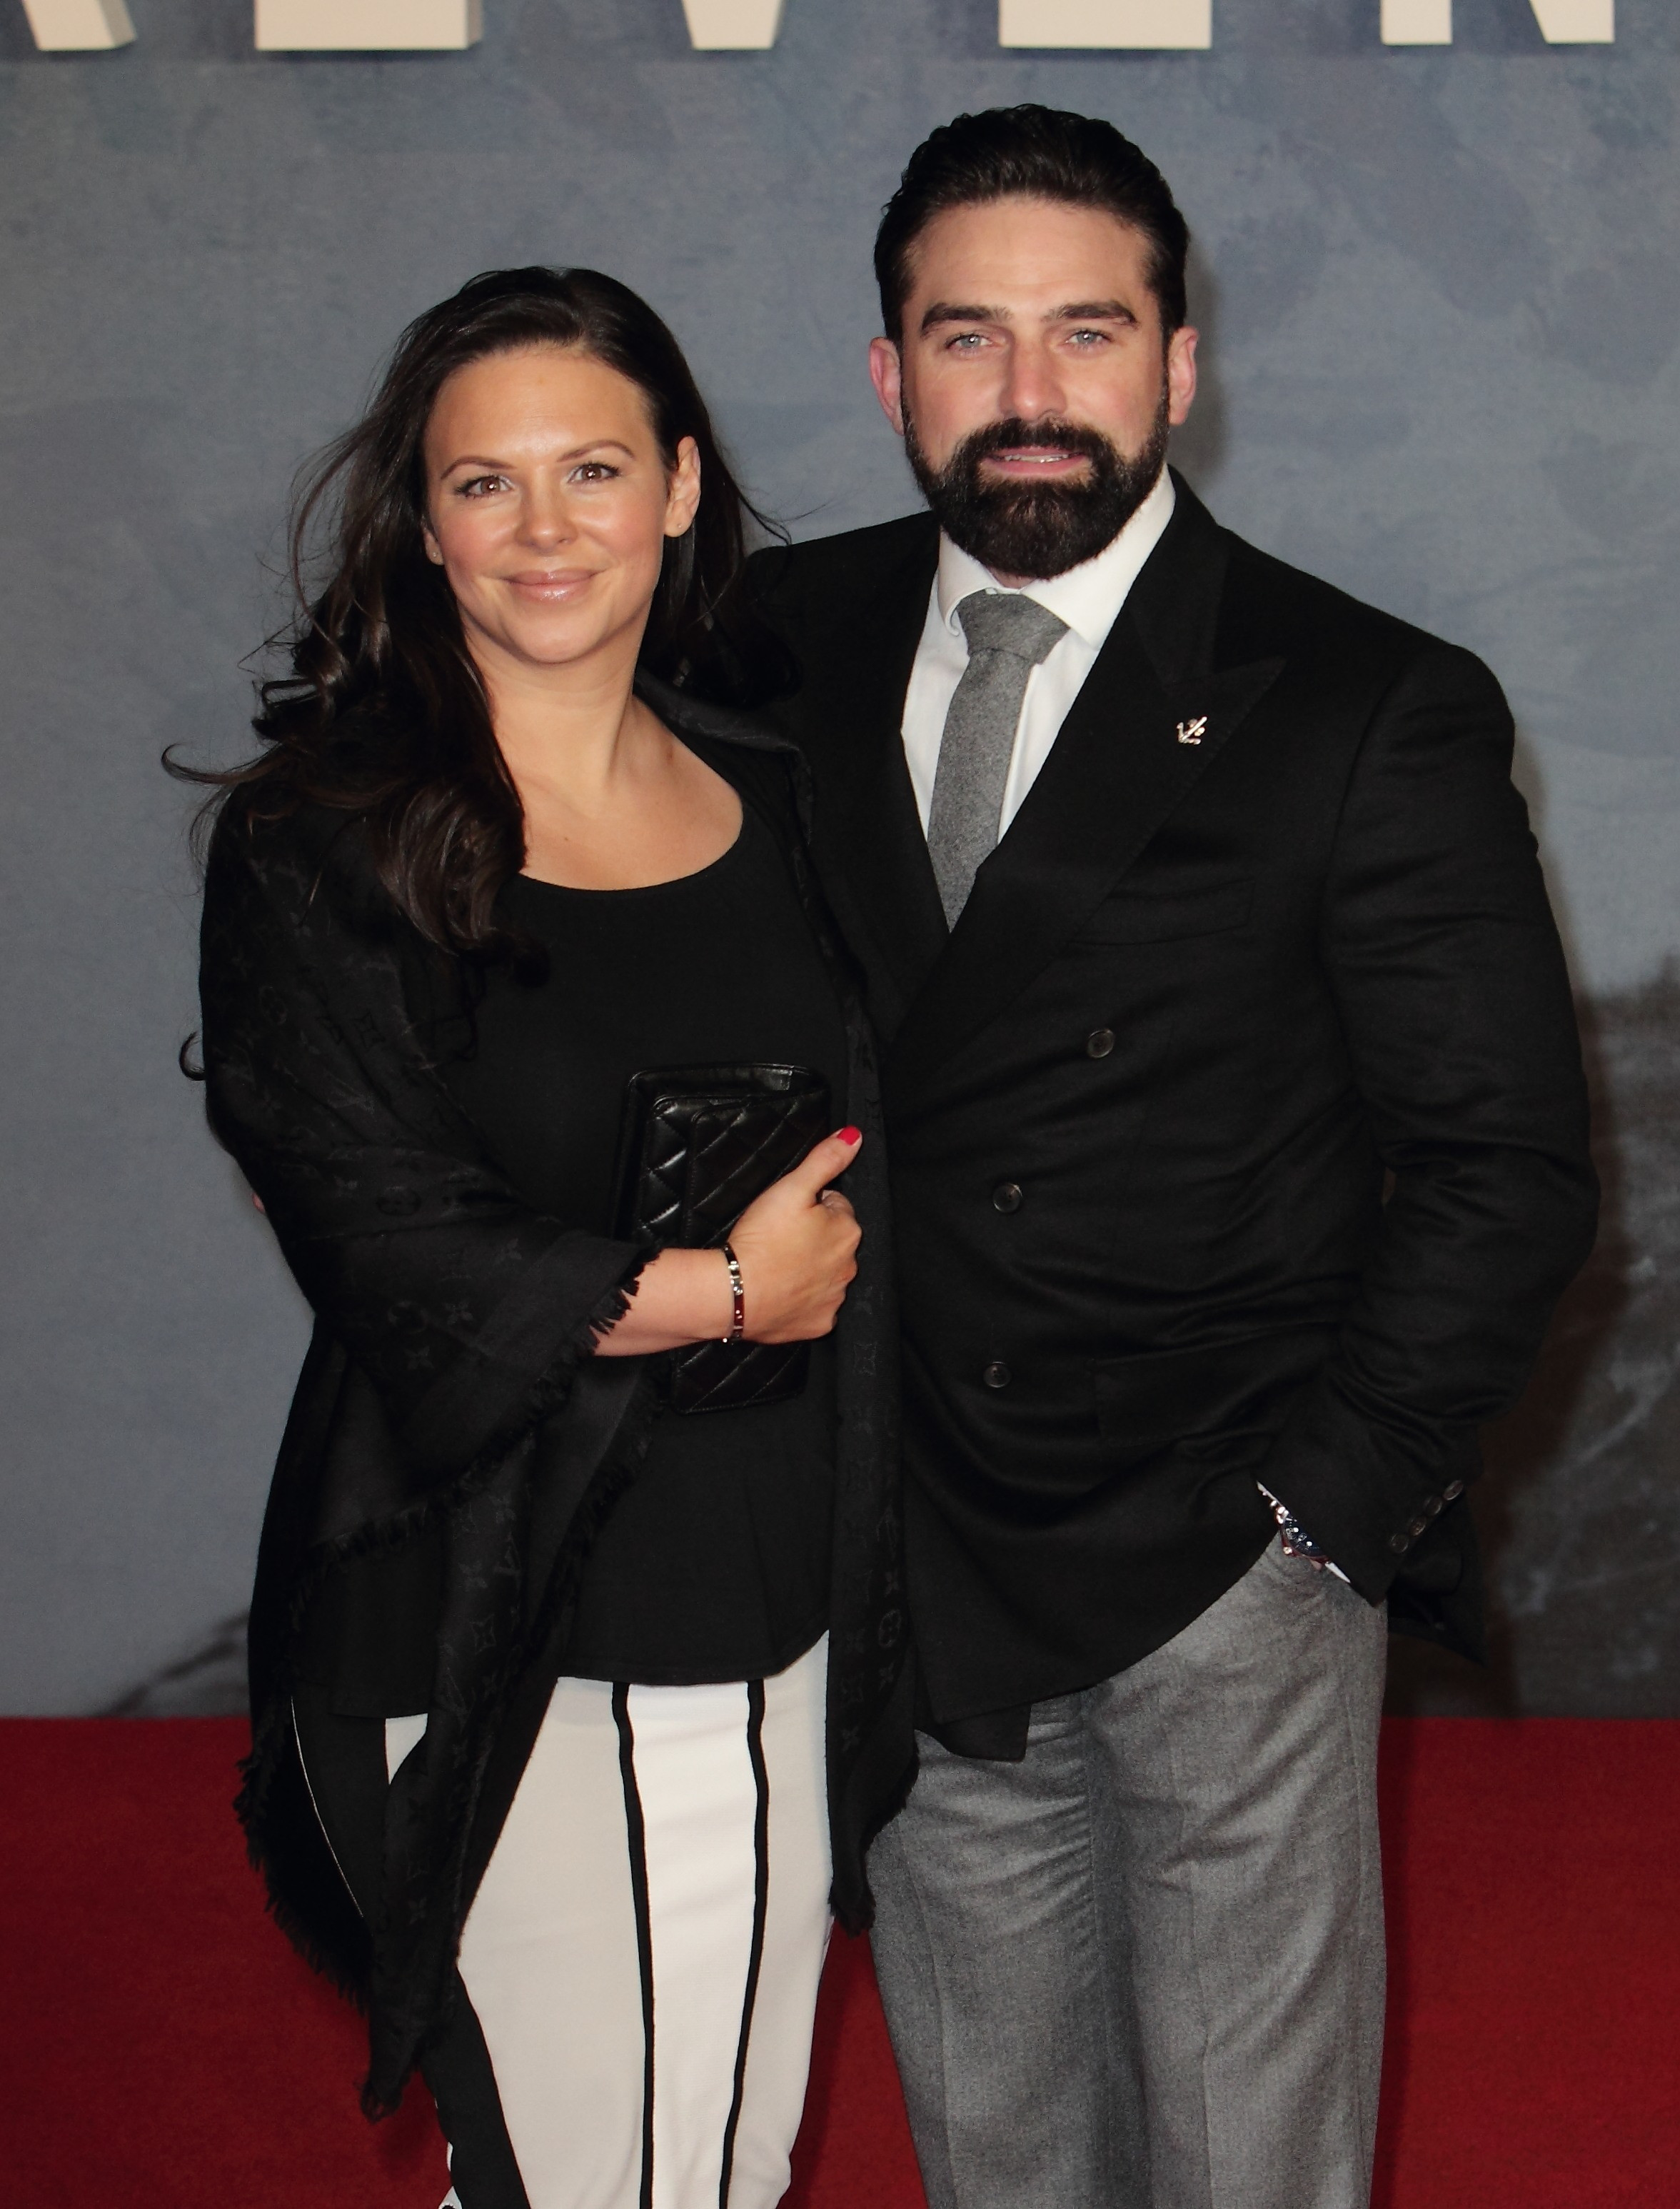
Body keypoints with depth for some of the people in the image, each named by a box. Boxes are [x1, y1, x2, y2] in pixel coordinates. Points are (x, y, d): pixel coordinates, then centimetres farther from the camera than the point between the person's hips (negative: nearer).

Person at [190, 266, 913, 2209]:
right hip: (505, 1658, -4)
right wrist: (721, 1289, -8)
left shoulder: (780, 806, 8)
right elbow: (398, 1255, -12)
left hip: (780, 1636, 5)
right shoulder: (322, 844, -7)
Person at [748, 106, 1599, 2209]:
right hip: (909, 1573, 3)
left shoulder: (1370, 713, -10)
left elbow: (1507, 1165, -7)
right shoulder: (789, 646, 2)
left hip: (1227, 1580, -3)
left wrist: (1327, 1505, -11)